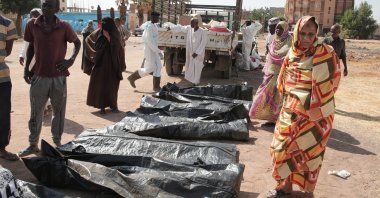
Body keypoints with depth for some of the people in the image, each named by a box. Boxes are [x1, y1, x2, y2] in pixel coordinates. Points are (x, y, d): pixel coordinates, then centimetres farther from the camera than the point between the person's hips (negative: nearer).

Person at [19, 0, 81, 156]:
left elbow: (77, 42, 7)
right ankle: (33, 144, 23)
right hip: (39, 76, 1)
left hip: (58, 76, -1)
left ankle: (57, 143, 26)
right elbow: (31, 46, 11)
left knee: (59, 112, 10)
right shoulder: (32, 25, -1)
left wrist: (71, 60, -7)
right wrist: (26, 67, 5)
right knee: (35, 112, 8)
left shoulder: (63, 27, -6)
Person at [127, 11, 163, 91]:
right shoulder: (149, 27, -19)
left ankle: (156, 86, 9)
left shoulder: (153, 26, 10)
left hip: (154, 50, 9)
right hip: (150, 50, -9)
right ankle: (132, 77, 13)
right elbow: (150, 41, -25)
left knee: (158, 67, 6)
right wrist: (158, 51, -26)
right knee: (149, 69, -3)